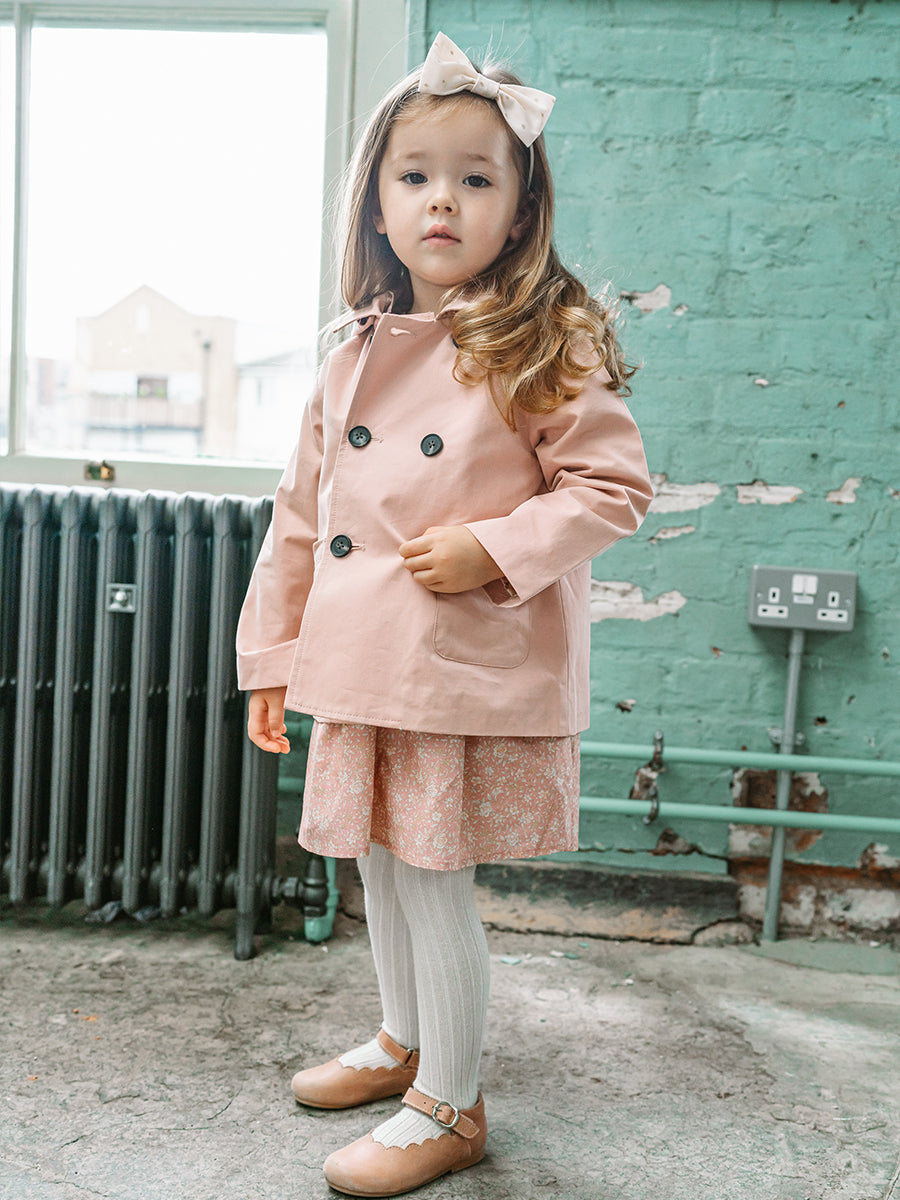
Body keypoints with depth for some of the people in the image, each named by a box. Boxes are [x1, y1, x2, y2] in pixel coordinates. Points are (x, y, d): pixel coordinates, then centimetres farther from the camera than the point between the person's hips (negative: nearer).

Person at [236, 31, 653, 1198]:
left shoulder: (547, 348, -8)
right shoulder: (355, 359, 8)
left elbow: (613, 486, -9)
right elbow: (301, 517, 12)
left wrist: (493, 549, -21)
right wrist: (272, 657, 14)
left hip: (474, 669, -6)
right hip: (363, 664, 7)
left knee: (433, 876, 0)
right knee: (380, 862, 19)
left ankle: (449, 1106, 23)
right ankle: (403, 1041, 43)